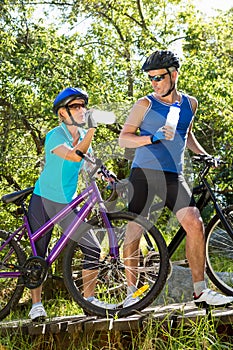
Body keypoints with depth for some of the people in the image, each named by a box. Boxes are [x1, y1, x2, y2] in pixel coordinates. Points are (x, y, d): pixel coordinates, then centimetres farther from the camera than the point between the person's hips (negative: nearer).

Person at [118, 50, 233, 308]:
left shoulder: (189, 104, 11)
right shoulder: (145, 105, -1)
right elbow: (123, 138, -3)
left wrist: (203, 155, 16)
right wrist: (153, 137, -17)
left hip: (173, 176, 3)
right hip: (143, 173, -2)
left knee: (195, 223, -13)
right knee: (134, 230, -5)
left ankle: (200, 290, -5)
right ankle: (131, 292, 8)